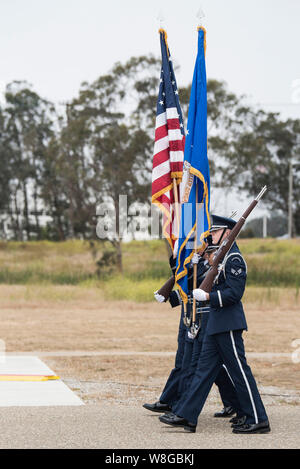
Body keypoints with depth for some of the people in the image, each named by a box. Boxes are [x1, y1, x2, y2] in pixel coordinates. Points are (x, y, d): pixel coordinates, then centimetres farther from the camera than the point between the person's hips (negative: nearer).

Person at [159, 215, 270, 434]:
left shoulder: (234, 259, -14)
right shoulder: (223, 256, 16)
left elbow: (234, 293, -21)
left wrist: (207, 296, -22)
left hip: (228, 325, -10)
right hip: (217, 324, 10)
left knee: (240, 371, -5)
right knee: (205, 368, 9)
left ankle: (257, 420, 2)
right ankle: (187, 416, 11)